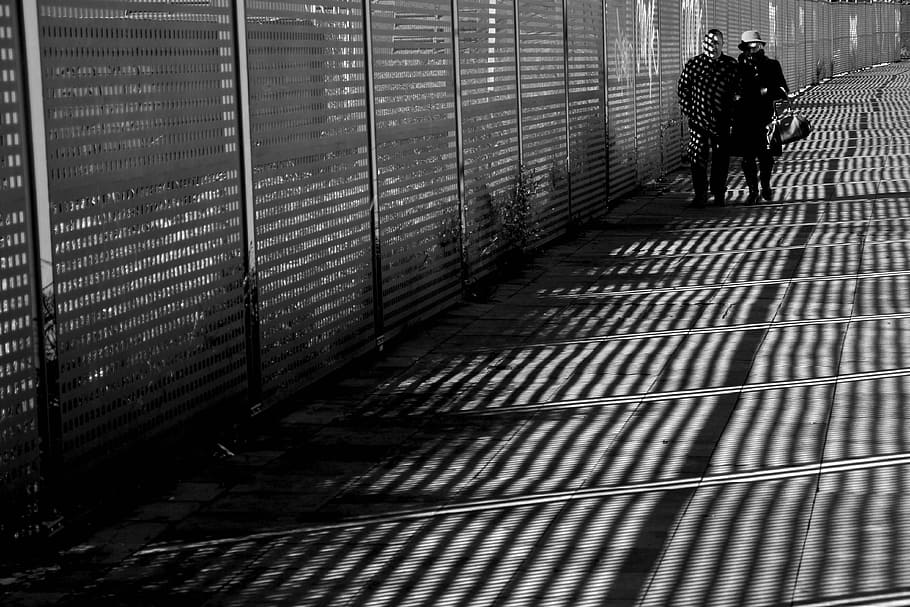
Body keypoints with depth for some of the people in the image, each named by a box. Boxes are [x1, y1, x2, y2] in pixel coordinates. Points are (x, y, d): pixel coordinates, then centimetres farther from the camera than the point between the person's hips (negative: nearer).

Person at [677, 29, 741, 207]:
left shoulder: (731, 65, 3)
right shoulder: (693, 64, 2)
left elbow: (738, 91, 6)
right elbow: (682, 88, 6)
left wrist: (731, 114, -1)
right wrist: (689, 110, 0)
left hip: (721, 119, 0)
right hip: (698, 119, 0)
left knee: (721, 157, 6)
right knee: (698, 157, 0)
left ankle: (719, 193, 19)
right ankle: (700, 195, 8)